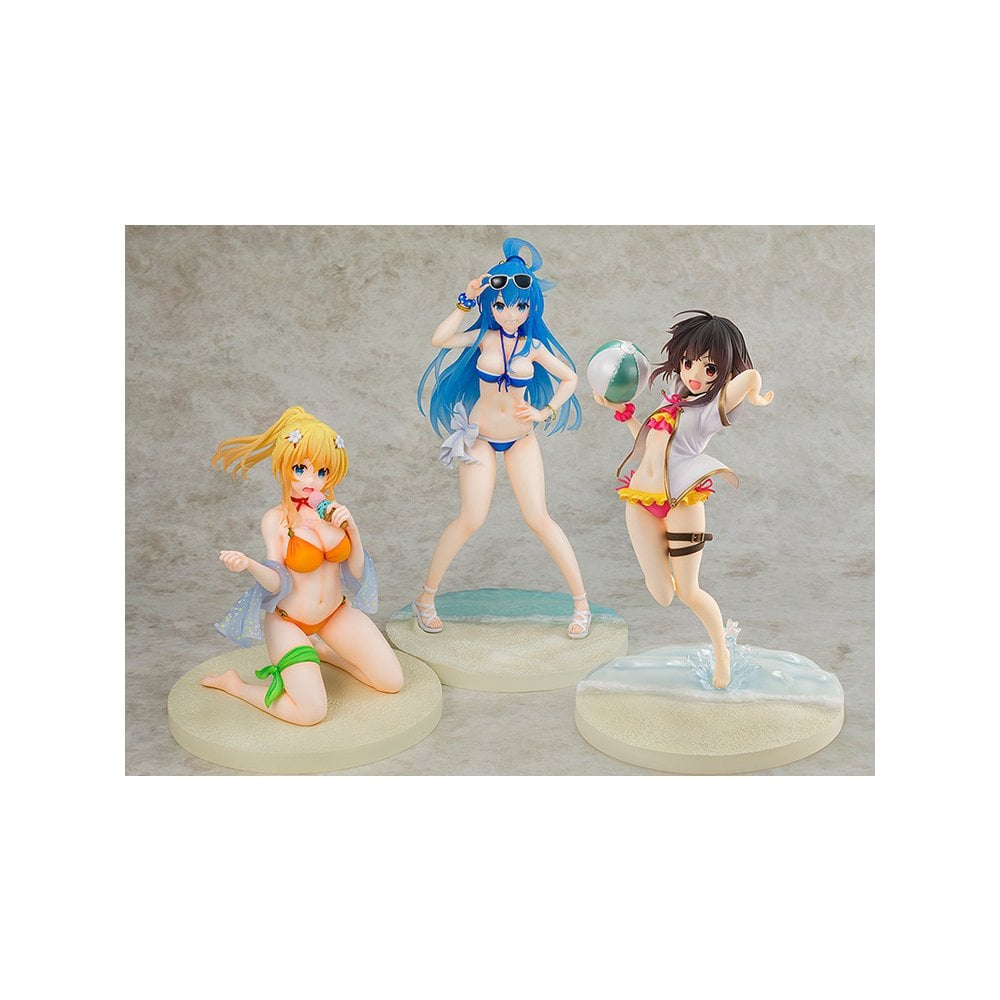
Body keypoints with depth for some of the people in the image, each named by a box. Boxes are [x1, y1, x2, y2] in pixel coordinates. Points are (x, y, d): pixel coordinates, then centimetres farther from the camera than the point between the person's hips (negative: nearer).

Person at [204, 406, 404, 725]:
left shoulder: (333, 511, -6)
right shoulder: (275, 519, -16)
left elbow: (356, 572, -3)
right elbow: (277, 582, -19)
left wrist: (352, 528, -18)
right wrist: (249, 565, -40)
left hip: (336, 612, 5)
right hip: (289, 621, -5)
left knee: (392, 682, 1)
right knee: (312, 712, -19)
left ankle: (323, 651, 23)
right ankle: (233, 683, 5)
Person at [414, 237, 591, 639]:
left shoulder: (534, 346, -4)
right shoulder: (483, 336, -6)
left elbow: (570, 378, 6)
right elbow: (439, 340, -22)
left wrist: (546, 412, -6)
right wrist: (466, 301, -18)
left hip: (521, 439, 1)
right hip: (480, 437, -1)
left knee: (539, 518, -5)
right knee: (471, 519, -10)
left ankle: (581, 600, 6)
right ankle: (426, 597, 7)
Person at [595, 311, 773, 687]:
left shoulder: (716, 405, -4)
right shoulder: (676, 399, 18)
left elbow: (751, 376, -23)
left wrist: (754, 398, -3)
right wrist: (622, 409, 21)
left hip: (680, 503, -5)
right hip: (640, 501, 5)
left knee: (688, 592, 5)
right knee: (661, 595, 3)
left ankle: (722, 653, 29)